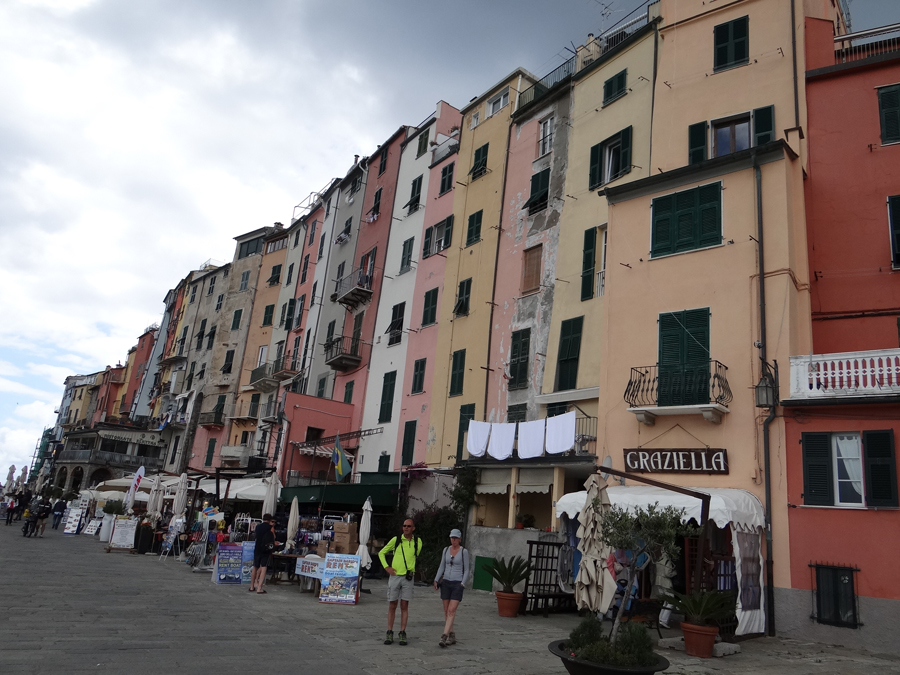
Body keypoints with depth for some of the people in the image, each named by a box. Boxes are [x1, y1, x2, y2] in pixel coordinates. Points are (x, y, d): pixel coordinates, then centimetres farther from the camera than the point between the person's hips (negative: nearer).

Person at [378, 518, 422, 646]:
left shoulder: (417, 541, 3)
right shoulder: (396, 540, -2)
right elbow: (381, 553, 8)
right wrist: (386, 567, -2)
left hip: (408, 577, 1)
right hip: (395, 576, -1)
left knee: (404, 606, 3)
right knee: (392, 606, 4)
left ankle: (402, 633, 10)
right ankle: (389, 633, 13)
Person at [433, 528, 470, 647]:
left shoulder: (464, 552, -5)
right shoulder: (446, 550, 6)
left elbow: (466, 570, -3)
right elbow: (442, 567, 10)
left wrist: (462, 584, -13)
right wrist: (436, 580, 1)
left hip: (457, 584, -4)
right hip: (446, 583, 4)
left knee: (451, 611, -13)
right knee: (446, 611, 6)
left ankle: (444, 636, -16)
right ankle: (451, 636, 17)